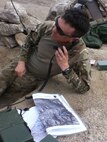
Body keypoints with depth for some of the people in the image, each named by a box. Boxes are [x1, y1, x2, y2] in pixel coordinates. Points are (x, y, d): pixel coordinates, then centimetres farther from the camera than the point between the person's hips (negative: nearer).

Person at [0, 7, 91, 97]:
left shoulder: (80, 54, -34)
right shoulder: (46, 27, -25)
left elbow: (84, 87, -29)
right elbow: (29, 42, -3)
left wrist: (65, 67, -40)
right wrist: (21, 62, -12)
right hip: (23, 65, 2)